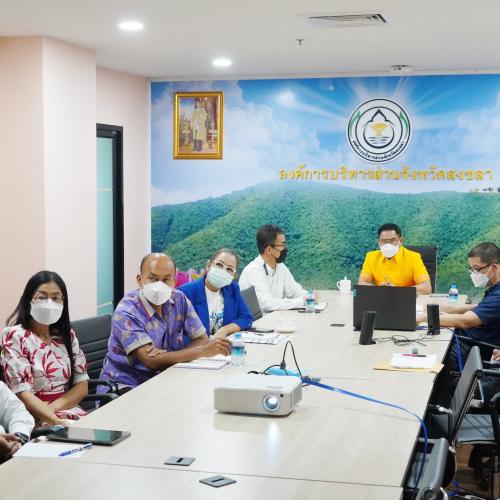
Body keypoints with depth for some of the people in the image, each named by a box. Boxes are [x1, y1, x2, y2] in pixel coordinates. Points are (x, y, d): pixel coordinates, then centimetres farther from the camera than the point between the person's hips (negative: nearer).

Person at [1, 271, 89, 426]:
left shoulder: (67, 334, 10)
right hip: (33, 421, -5)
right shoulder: (14, 336, -5)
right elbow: (23, 393, -14)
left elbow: (82, 386, 7)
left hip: (68, 411, 5)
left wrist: (52, 408, -12)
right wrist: (55, 421, -30)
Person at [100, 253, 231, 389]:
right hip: (125, 387, -7)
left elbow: (202, 339, -1)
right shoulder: (126, 312, -18)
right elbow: (151, 361, -26)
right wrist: (203, 351, -26)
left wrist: (168, 356, -20)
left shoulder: (180, 300, 0)